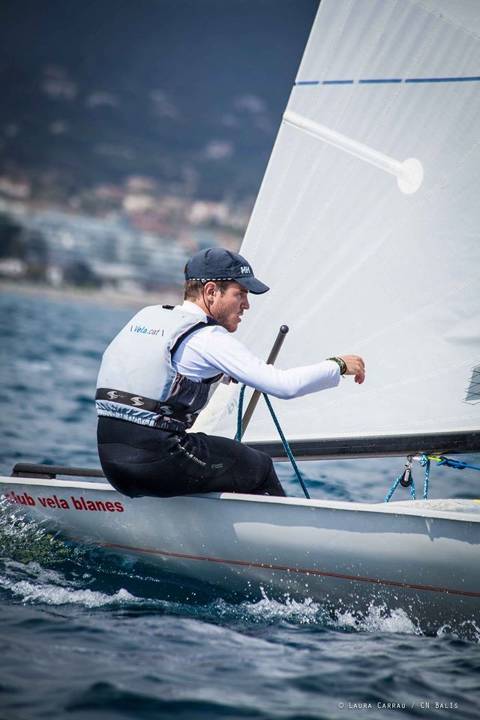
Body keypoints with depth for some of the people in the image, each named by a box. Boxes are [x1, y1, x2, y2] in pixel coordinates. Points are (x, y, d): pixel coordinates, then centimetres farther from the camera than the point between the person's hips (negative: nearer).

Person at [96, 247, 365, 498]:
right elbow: (285, 385, -15)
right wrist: (339, 365, 2)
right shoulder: (208, 339, -11)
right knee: (259, 467, 10)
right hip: (156, 462, -8)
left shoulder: (146, 316, 12)